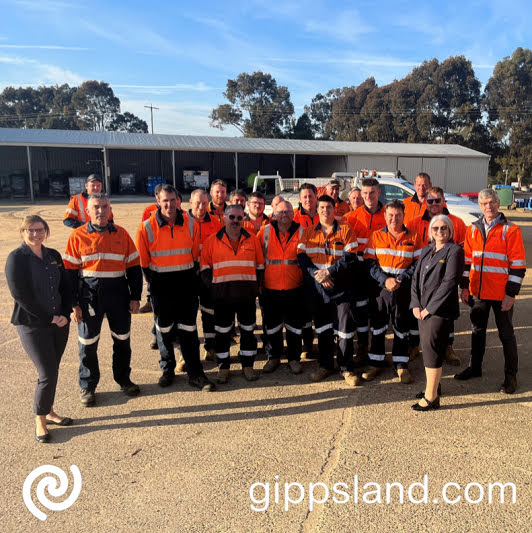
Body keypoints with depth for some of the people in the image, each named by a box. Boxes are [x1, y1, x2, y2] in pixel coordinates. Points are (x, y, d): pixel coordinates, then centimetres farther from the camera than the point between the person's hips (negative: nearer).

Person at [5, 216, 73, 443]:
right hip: (32, 326, -5)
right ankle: (40, 420, 15)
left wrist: (65, 314, -5)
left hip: (59, 323, 5)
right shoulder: (16, 258, -8)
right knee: (48, 374, -5)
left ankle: (49, 411, 32)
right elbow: (20, 295, -14)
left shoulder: (53, 255, 8)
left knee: (52, 370, 14)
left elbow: (65, 287, 9)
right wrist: (49, 318, -14)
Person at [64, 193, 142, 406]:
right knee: (88, 342, 7)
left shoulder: (121, 234, 4)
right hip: (89, 293, -1)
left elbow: (133, 267, 6)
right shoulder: (78, 236, -1)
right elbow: (70, 271, -2)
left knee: (122, 339, 12)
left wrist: (135, 297, 2)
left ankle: (123, 379, 33)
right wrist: (74, 303, -6)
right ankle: (88, 386, 26)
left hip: (118, 292, 2)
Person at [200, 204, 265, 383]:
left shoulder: (252, 240, 7)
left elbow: (260, 266, 11)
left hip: (247, 295, 1)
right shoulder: (212, 241, 3)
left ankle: (248, 365, 23)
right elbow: (205, 267, 5)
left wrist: (256, 286, 3)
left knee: (248, 330, 9)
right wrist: (212, 286, -4)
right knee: (222, 332, 7)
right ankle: (223, 367, 21)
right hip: (222, 295, -1)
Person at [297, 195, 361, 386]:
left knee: (344, 329, -1)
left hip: (339, 286, -2)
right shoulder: (308, 232, 9)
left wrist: (329, 272, -15)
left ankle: (346, 369, 14)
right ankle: (325, 365, 27)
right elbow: (301, 256, 1)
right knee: (322, 328, 13)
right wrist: (316, 274, -13)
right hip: (315, 287, 3)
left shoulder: (345, 230, 2)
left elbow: (350, 257, -7)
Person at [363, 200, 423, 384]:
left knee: (401, 327, 8)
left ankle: (401, 365, 21)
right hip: (379, 288, 0)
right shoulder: (376, 236, 5)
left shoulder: (413, 237, 5)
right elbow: (369, 262, 0)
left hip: (403, 289, 0)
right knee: (377, 325, 8)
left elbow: (418, 263, 2)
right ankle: (375, 363, 21)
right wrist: (385, 279, -13)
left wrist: (401, 279, -11)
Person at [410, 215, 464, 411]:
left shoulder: (454, 251, -6)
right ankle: (433, 385, 29)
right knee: (426, 347, 12)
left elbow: (449, 283, -14)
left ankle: (431, 397, 0)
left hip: (441, 310, -7)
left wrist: (430, 308, -14)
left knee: (431, 347, -8)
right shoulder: (427, 250, 15)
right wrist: (416, 304, 0)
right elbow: (416, 277, 12)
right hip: (423, 309, 7)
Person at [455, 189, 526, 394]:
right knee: (477, 330, 16)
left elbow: (518, 265, -9)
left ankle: (511, 375, 20)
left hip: (501, 294, -4)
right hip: (478, 292, 5)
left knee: (506, 334, 7)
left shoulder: (511, 230, -8)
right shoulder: (473, 229, 6)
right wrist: (465, 287, 7)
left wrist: (511, 293, -13)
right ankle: (475, 367, 32)